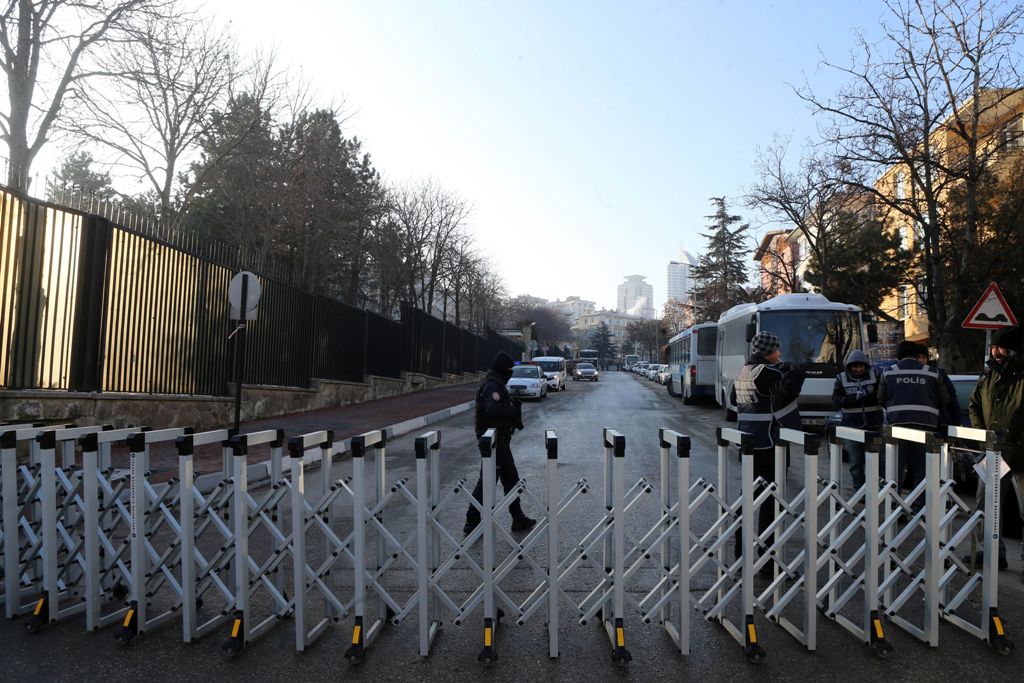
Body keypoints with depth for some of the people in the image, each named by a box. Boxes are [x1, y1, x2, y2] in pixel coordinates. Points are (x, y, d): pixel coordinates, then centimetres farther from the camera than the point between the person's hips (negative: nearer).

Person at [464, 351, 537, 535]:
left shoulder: (496, 385, 15)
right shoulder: (492, 386, -19)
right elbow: (494, 410, -34)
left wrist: (512, 402, 0)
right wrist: (514, 410, -21)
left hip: (500, 440, 11)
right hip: (495, 440, -11)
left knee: (511, 478, 16)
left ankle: (518, 519, 26)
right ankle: (472, 522, 8)